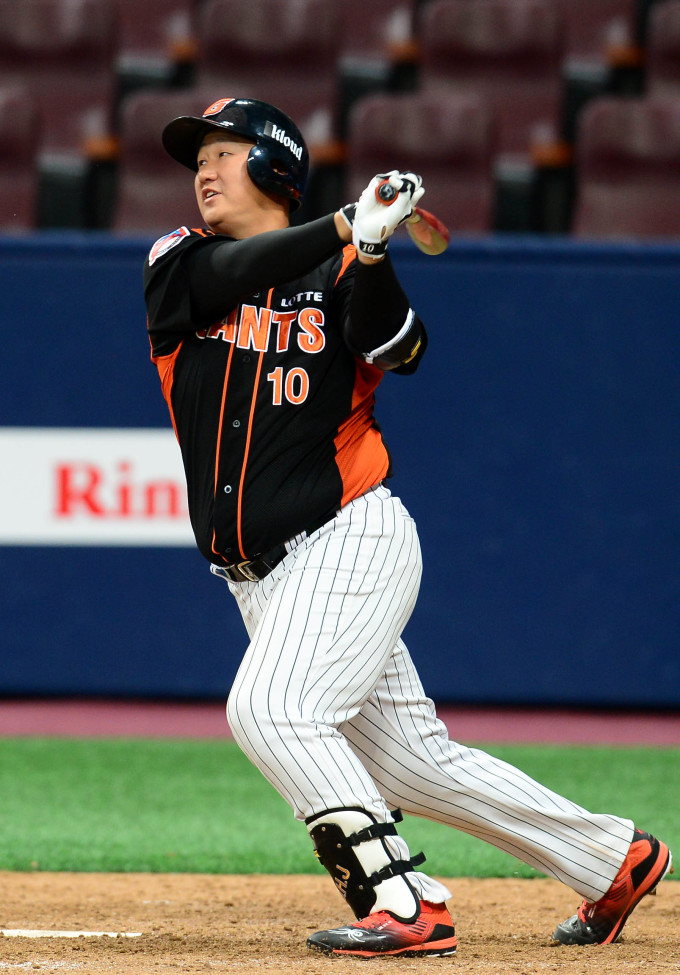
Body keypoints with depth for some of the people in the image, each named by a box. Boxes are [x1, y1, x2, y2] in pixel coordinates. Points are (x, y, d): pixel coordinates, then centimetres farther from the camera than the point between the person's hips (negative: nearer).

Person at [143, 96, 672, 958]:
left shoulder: (341, 273, 0)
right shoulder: (179, 265, 9)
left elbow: (397, 349, -19)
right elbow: (235, 273, -13)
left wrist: (367, 252, -34)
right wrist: (346, 224, -24)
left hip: (353, 539, -5)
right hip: (266, 582, 5)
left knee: (270, 709, -25)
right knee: (414, 760, 8)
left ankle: (409, 907, -25)